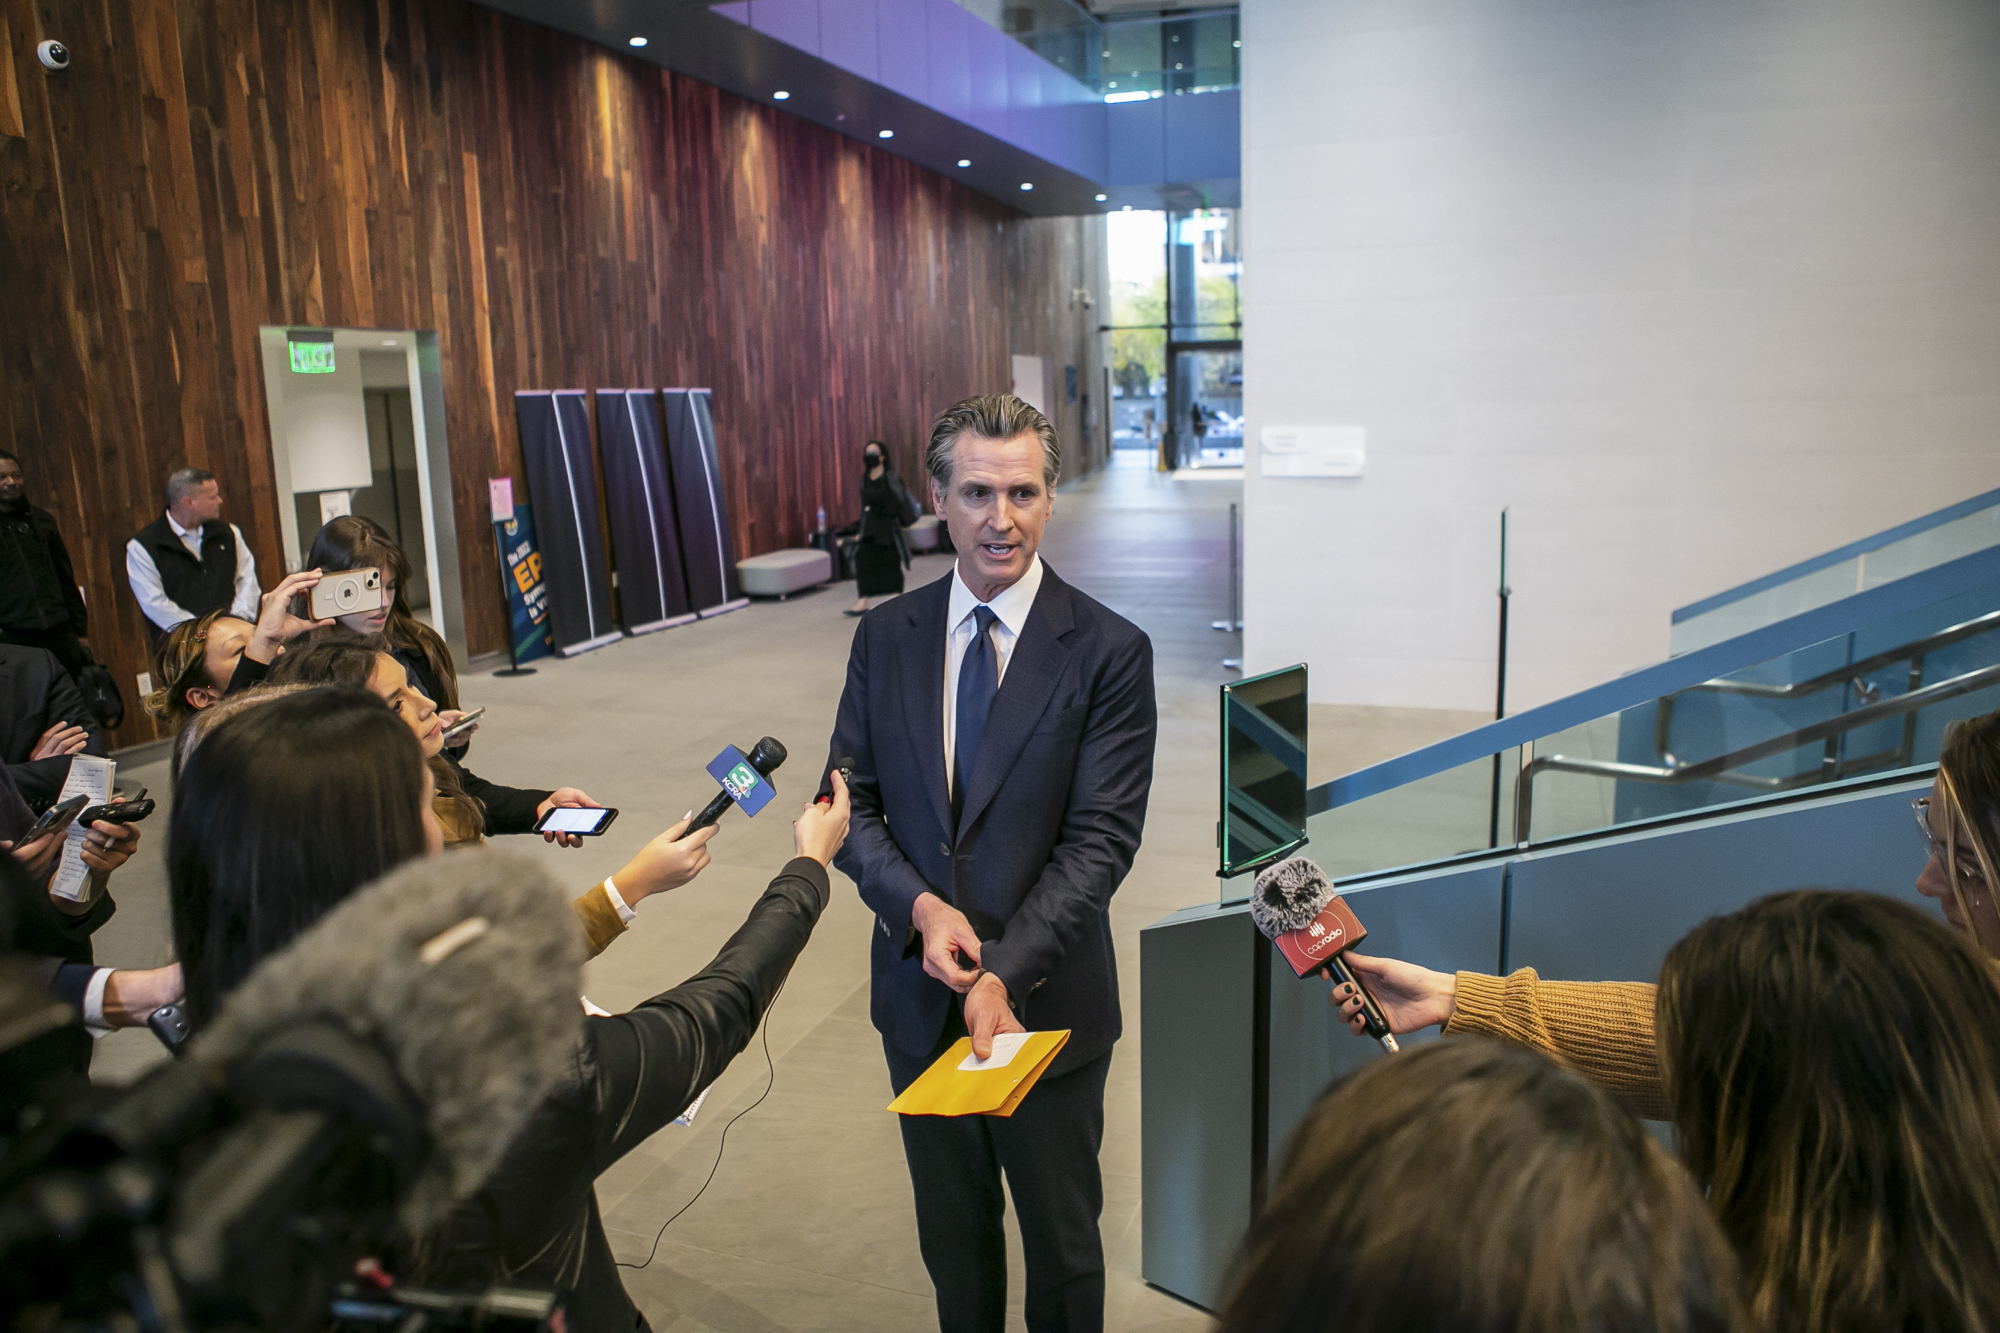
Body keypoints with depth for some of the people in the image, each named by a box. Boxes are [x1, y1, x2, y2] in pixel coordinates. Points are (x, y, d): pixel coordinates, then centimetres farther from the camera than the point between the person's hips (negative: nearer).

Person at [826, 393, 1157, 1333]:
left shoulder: (1109, 652, -12)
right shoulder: (885, 637, 0)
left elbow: (1101, 838, -15)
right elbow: (850, 801, 1)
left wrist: (1004, 972, -24)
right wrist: (919, 905, -17)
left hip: (1048, 1001, -3)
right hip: (919, 997, 3)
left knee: (1061, 1242, 18)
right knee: (951, 1234, 23)